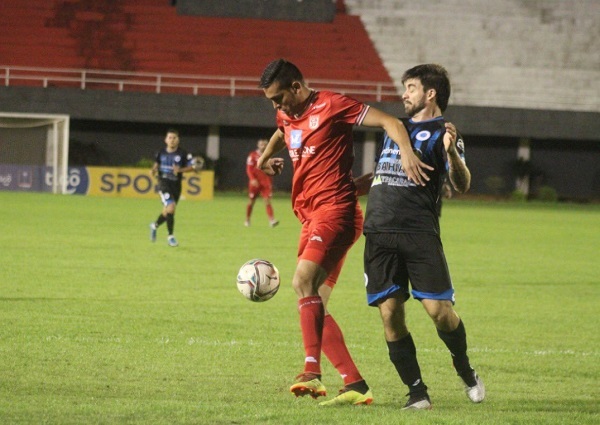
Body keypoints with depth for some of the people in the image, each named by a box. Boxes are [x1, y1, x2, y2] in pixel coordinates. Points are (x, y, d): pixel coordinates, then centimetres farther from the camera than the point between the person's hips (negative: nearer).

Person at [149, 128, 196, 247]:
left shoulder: (183, 153, -3)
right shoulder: (161, 152, 2)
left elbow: (192, 167, -3)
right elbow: (156, 163, 18)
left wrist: (180, 170, -19)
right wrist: (154, 170, -3)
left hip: (176, 184, 2)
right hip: (164, 183, -2)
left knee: (167, 211, 13)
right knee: (171, 207, -20)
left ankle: (155, 225, 46)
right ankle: (170, 236, -9)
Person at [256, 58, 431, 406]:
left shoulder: (331, 106, -7)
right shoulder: (286, 116, 18)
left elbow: (389, 122, -10)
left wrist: (407, 153, -27)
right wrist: (266, 156, 28)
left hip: (335, 211, -9)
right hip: (311, 218, 9)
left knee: (303, 281, -28)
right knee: (314, 307, 3)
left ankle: (313, 372, -39)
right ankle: (356, 386, 2)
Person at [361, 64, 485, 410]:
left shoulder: (442, 134, 0)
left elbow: (462, 186, -13)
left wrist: (452, 153, -30)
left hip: (419, 232, -6)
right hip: (379, 233, 6)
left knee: (439, 310, -12)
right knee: (390, 314, -3)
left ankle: (466, 371, 15)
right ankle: (417, 392, 3)